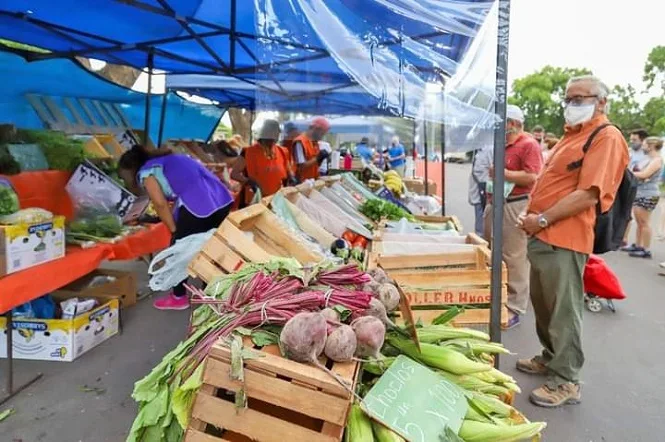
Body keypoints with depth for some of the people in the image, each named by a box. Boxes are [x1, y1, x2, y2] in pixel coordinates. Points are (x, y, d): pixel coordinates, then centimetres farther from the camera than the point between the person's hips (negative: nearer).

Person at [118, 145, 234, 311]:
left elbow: (160, 203, -4)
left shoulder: (145, 172, 7)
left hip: (198, 205, -8)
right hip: (222, 199, 8)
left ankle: (179, 297, 26)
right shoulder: (167, 160, 30)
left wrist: (174, 230, 7)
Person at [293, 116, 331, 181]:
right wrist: (317, 159, -20)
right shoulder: (299, 142, -15)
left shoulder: (315, 142, 11)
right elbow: (301, 167, -19)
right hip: (302, 183, -8)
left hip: (313, 181, 8)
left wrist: (320, 158, -3)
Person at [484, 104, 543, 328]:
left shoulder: (529, 145, -10)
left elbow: (532, 177, -21)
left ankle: (514, 308, 3)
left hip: (516, 206, -9)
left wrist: (502, 173, -18)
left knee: (514, 258, -5)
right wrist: (490, 188, 14)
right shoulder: (502, 144, 16)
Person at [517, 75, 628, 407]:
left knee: (563, 311, 0)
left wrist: (543, 219, -18)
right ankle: (551, 357, 37)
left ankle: (566, 381, 13)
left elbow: (588, 194, -22)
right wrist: (532, 216, 10)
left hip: (564, 239, -10)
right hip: (543, 235, 10)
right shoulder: (572, 134, 18)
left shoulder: (607, 137, -12)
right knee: (542, 303, 20)